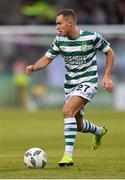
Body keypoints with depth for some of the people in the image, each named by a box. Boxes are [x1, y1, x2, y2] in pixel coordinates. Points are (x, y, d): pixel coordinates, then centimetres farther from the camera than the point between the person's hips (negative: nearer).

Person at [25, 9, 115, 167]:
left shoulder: (91, 37, -14)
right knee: (77, 125, 15)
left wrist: (107, 77, -6)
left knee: (68, 111, -28)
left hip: (88, 82, -6)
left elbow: (109, 53, 0)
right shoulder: (60, 40, -2)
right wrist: (33, 68, -18)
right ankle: (99, 132, 51)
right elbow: (47, 59, 3)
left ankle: (68, 155, -29)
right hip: (70, 85, 6)